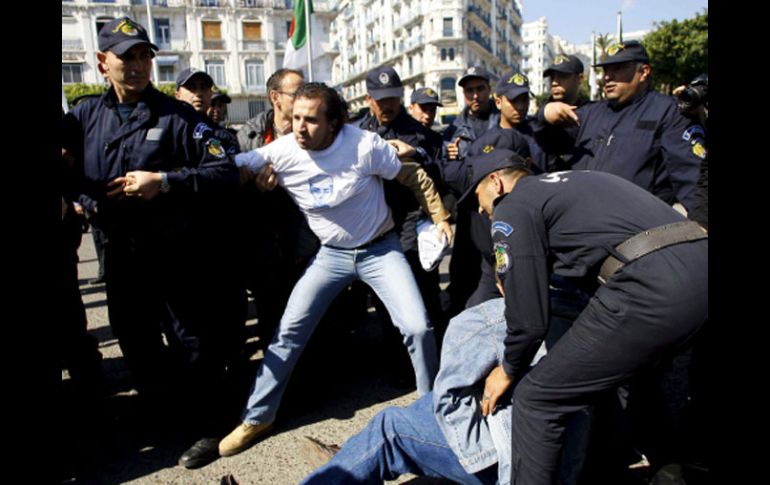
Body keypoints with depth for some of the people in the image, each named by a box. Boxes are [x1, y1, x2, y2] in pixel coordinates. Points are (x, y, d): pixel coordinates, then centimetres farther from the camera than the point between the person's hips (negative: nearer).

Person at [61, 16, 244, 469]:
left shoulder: (178, 115, -8)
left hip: (180, 254, -4)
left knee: (191, 343, 5)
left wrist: (164, 182, -22)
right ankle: (162, 413, 43)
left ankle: (206, 427, 23)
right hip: (122, 254, 5)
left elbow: (226, 171, -14)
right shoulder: (85, 116, 4)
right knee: (135, 342, 19)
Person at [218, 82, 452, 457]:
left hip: (379, 248, -2)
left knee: (417, 327, -11)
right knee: (289, 331, -1)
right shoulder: (281, 152, -13)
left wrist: (440, 218, -7)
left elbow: (414, 177, -7)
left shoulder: (364, 144, -19)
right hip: (331, 253, 2)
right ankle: (257, 417, 17)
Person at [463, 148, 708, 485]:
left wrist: (509, 372, 22)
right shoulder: (571, 181, 30)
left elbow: (529, 318, 3)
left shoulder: (511, 209, 5)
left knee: (536, 399, 2)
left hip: (653, 285, -10)